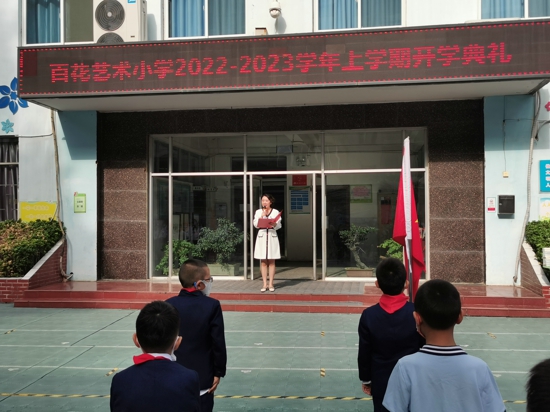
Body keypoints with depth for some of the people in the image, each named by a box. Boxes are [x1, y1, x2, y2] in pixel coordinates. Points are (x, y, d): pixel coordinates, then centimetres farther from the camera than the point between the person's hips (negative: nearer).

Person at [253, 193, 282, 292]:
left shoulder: (275, 212, 6)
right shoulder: (258, 212, 10)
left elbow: (279, 226, 0)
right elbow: (255, 225, -1)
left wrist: (274, 224, -21)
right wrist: (262, 216, -9)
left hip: (272, 236, -1)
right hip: (262, 236, 1)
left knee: (271, 261, 1)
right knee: (263, 262, 1)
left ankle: (271, 284, 6)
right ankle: (264, 284, 6)